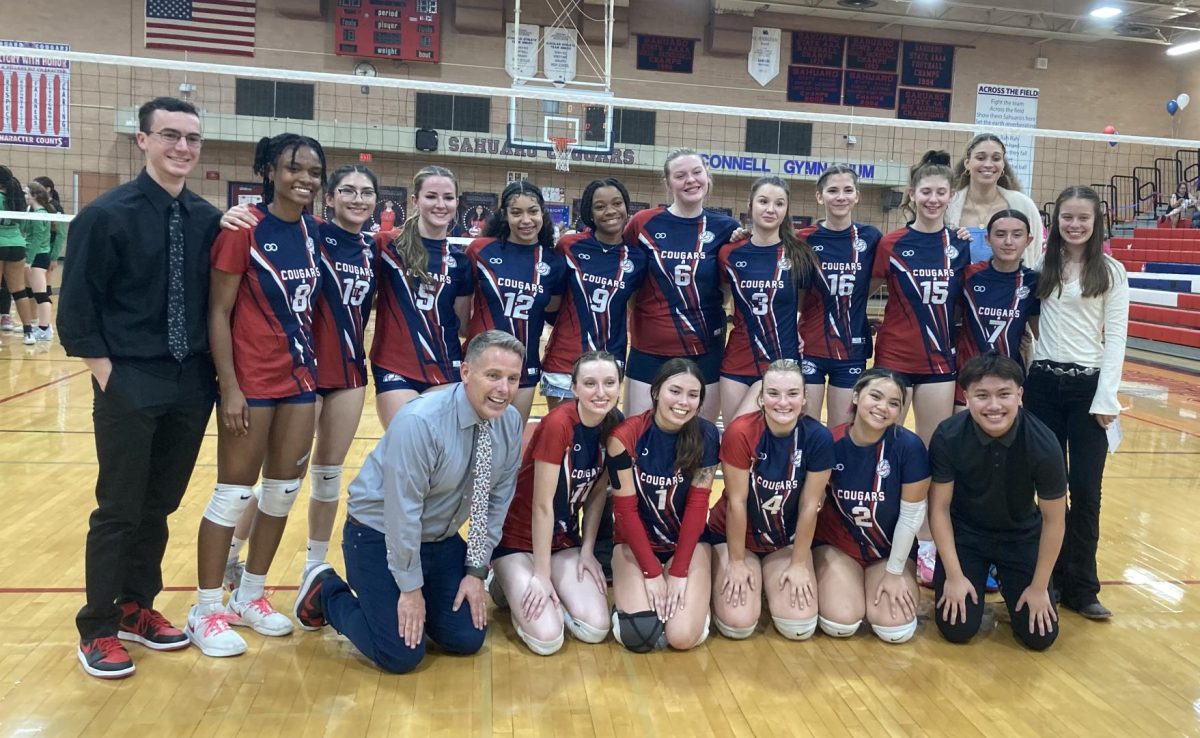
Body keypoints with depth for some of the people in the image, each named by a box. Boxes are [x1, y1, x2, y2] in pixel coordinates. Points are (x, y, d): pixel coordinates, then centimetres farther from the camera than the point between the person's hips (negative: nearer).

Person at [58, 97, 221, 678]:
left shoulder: (208, 220, 4)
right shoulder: (106, 214, -8)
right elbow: (76, 308, -8)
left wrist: (210, 369, 0)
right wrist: (107, 375, -11)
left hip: (191, 386, 4)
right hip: (128, 386, -4)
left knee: (161, 505, 14)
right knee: (119, 510, 4)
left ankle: (137, 608, 32)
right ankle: (98, 629, 21)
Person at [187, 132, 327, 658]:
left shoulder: (312, 231, 6)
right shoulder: (244, 228, -12)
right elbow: (218, 312, -12)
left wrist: (310, 363, 11)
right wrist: (229, 387, -16)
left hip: (300, 375, 6)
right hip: (252, 378, -6)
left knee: (284, 488, 11)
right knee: (234, 491, 1)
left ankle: (250, 596, 28)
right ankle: (206, 612, 16)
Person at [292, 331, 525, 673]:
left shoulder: (511, 422, -9)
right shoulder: (419, 422, -29)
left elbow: (497, 502, 0)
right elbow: (402, 511, -25)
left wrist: (476, 571, -2)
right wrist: (410, 588, -19)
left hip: (442, 539, 6)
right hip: (381, 536, -6)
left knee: (467, 640, 0)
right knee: (401, 655, -11)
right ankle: (327, 592, 13)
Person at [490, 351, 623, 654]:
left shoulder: (616, 426, -6)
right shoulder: (557, 424, -26)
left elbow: (598, 493, 5)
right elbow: (542, 505, -22)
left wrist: (587, 550, 1)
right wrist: (542, 575, -18)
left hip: (564, 540, 6)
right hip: (519, 538, -5)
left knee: (596, 629, -11)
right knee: (547, 639, -18)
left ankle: (549, 593, 17)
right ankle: (513, 586, 11)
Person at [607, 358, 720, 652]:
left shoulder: (706, 435, -12)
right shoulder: (626, 436, -17)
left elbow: (697, 503, -10)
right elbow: (626, 508, -12)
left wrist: (679, 572, -13)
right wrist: (652, 573, -14)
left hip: (688, 542, 1)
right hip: (636, 543, -1)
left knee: (683, 637, -18)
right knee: (639, 635, -20)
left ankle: (692, 596, 16)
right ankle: (631, 599, 14)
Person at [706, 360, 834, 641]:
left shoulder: (818, 438, -18)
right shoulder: (740, 433, -24)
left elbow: (809, 506, -12)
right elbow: (736, 502, -19)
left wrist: (799, 565, -8)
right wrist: (737, 562, -13)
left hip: (788, 541, 2)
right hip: (735, 537, -2)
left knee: (800, 627, -12)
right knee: (738, 625, -16)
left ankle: (768, 584, 20)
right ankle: (725, 582, 17)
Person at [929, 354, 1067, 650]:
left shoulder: (1043, 444, -25)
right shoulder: (948, 437, -25)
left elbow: (1054, 520, -12)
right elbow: (939, 508, -13)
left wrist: (1039, 587, -7)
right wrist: (954, 576, -13)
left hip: (1021, 537, 1)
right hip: (964, 534, -1)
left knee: (1040, 635, -4)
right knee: (957, 629, -10)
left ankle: (1008, 583, 27)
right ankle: (979, 577, 22)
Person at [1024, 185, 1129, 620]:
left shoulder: (1112, 272, 2)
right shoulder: (1043, 267, 8)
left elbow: (1116, 337, -2)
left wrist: (1106, 395, -9)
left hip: (1088, 384, -2)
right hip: (1043, 381, 2)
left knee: (1085, 489, -1)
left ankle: (1080, 586, 11)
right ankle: (1052, 575, 19)